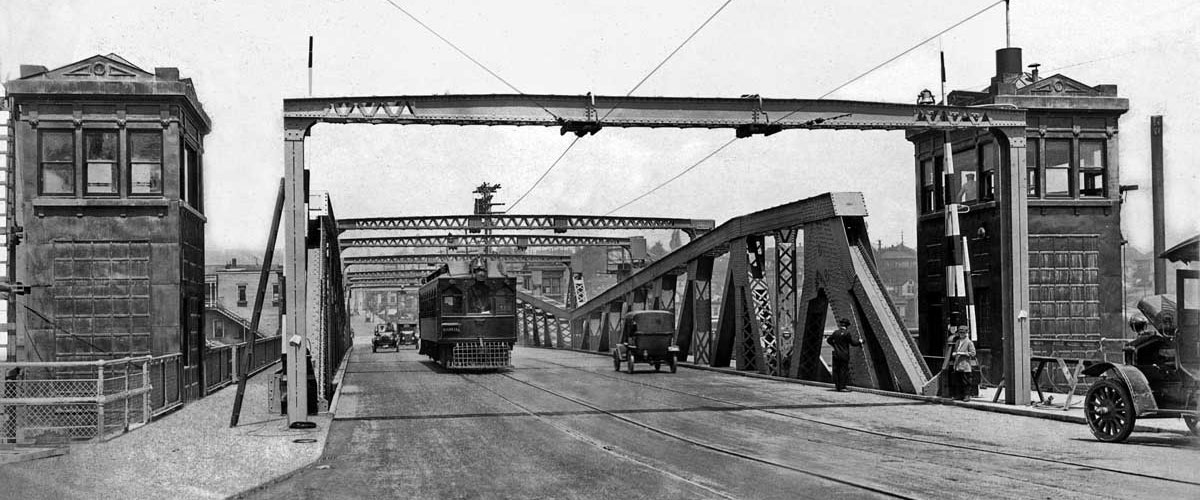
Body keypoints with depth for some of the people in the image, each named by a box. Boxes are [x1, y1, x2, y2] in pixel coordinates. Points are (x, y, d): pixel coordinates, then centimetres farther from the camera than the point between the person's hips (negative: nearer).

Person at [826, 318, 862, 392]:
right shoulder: (847, 333, -11)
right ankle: (842, 387, -2)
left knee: (836, 370, 10)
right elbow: (854, 343, -10)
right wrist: (859, 341, 9)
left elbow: (829, 340, 15)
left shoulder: (836, 332, 4)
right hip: (844, 355, -5)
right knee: (844, 370, 0)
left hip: (836, 354, 5)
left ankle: (837, 386, 12)